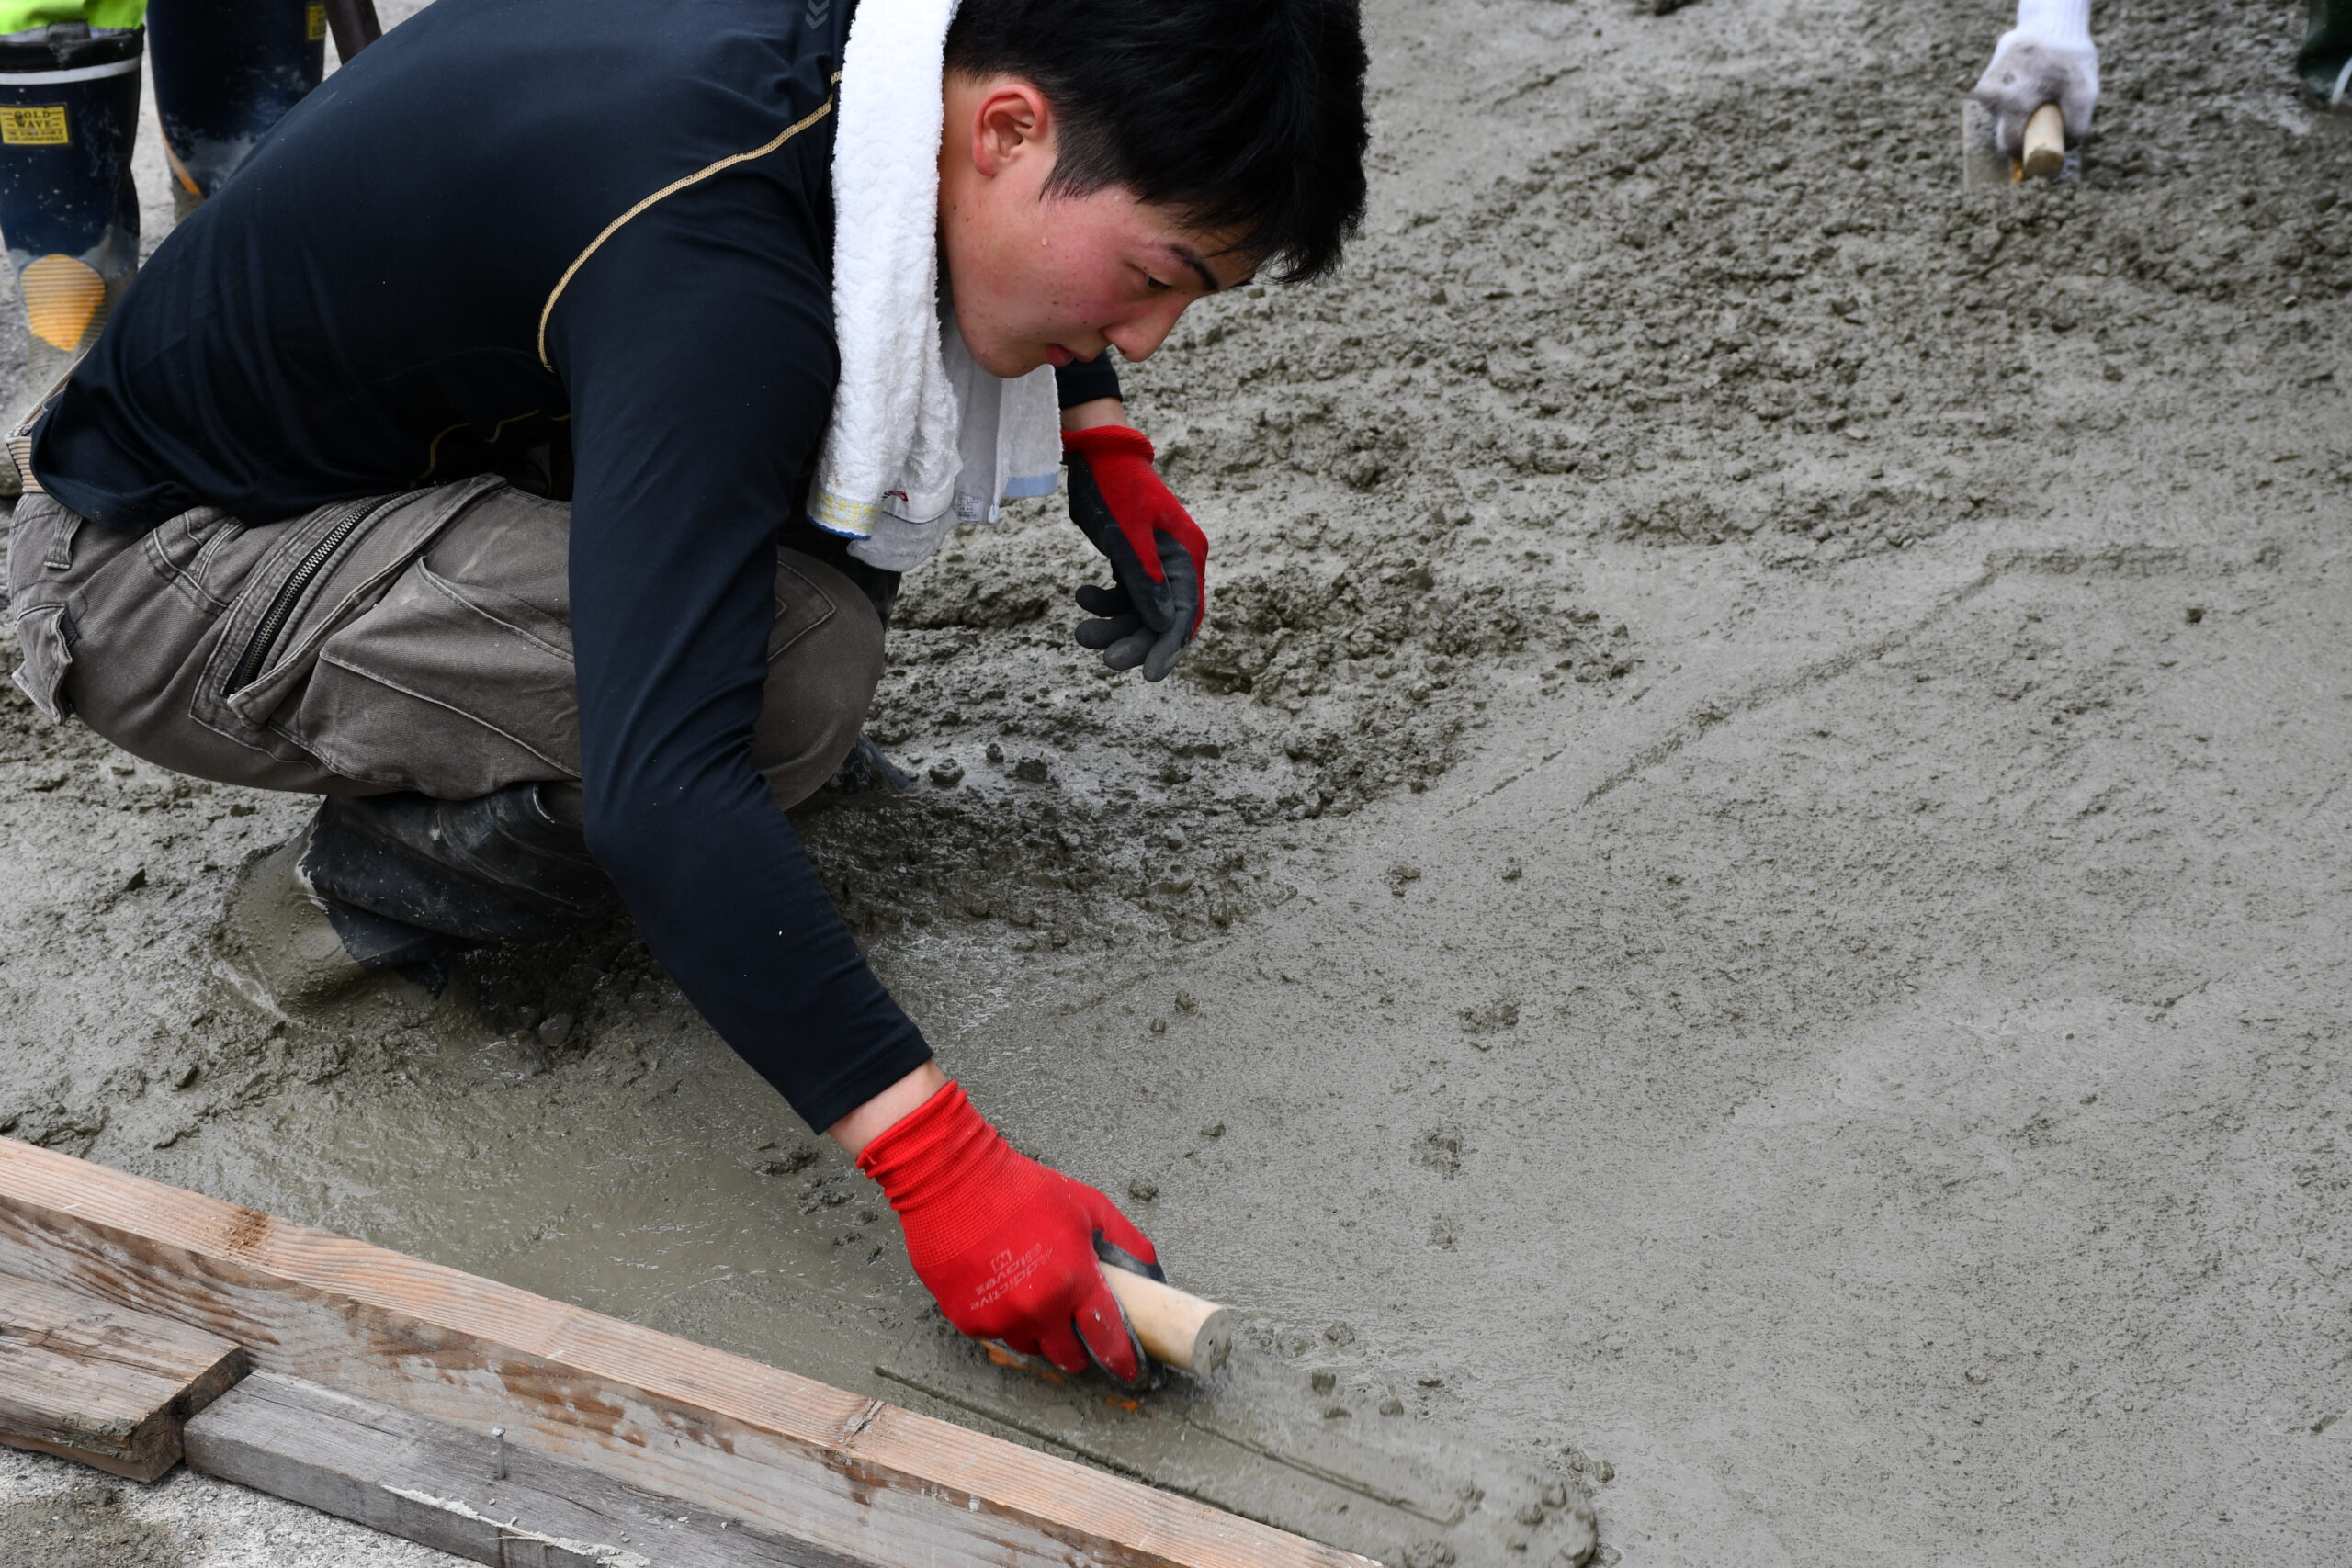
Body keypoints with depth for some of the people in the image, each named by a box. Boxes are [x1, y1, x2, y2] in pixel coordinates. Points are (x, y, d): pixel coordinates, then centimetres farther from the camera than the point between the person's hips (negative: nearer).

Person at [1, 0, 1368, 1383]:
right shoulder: (706, 273, -37)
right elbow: (660, 784, -44)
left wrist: (1108, 448, -1)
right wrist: (940, 1160, -44)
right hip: (159, 574, -8)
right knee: (797, 674, -31)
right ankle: (359, 885, -7)